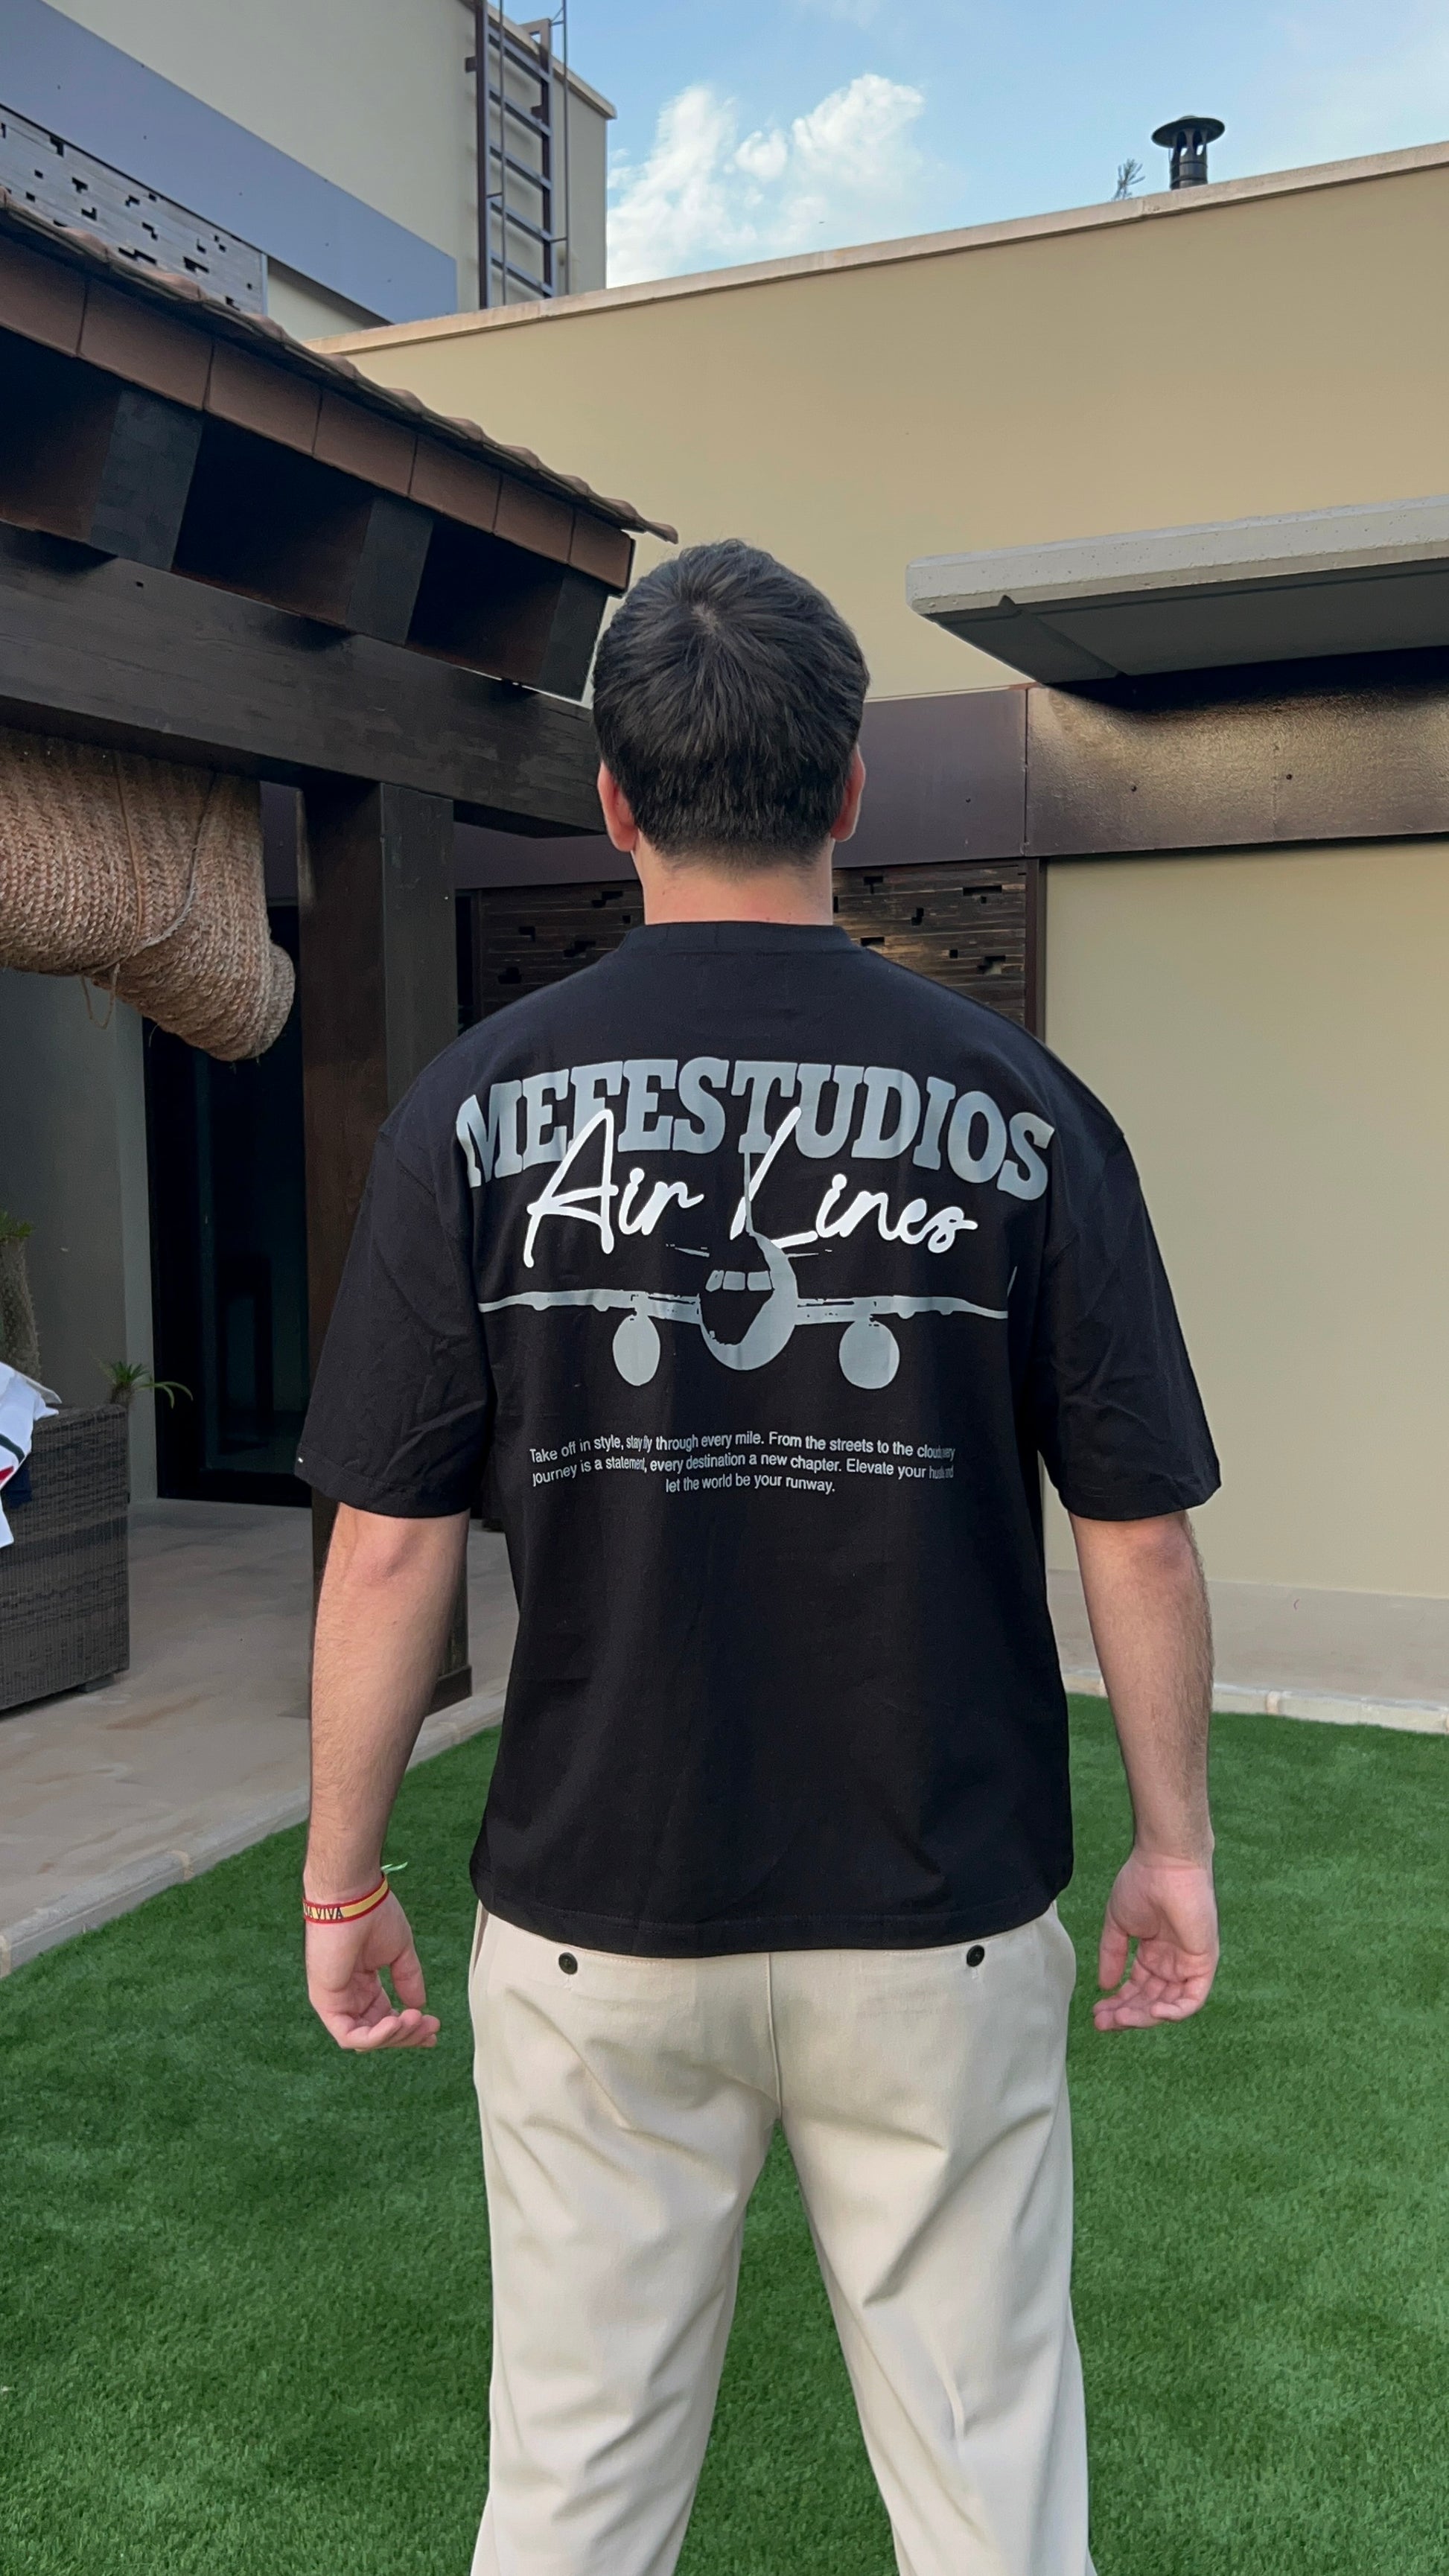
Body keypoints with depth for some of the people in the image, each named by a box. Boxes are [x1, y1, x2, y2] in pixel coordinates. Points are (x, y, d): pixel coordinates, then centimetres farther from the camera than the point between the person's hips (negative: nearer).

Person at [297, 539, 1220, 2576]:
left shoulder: (477, 1107, -8)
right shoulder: (1021, 1107, -8)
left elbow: (390, 1550, -7)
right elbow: (1139, 1533, -4)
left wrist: (344, 1885, 6)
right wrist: (1173, 1843, 10)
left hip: (594, 1928, 1)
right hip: (941, 1928, 0)